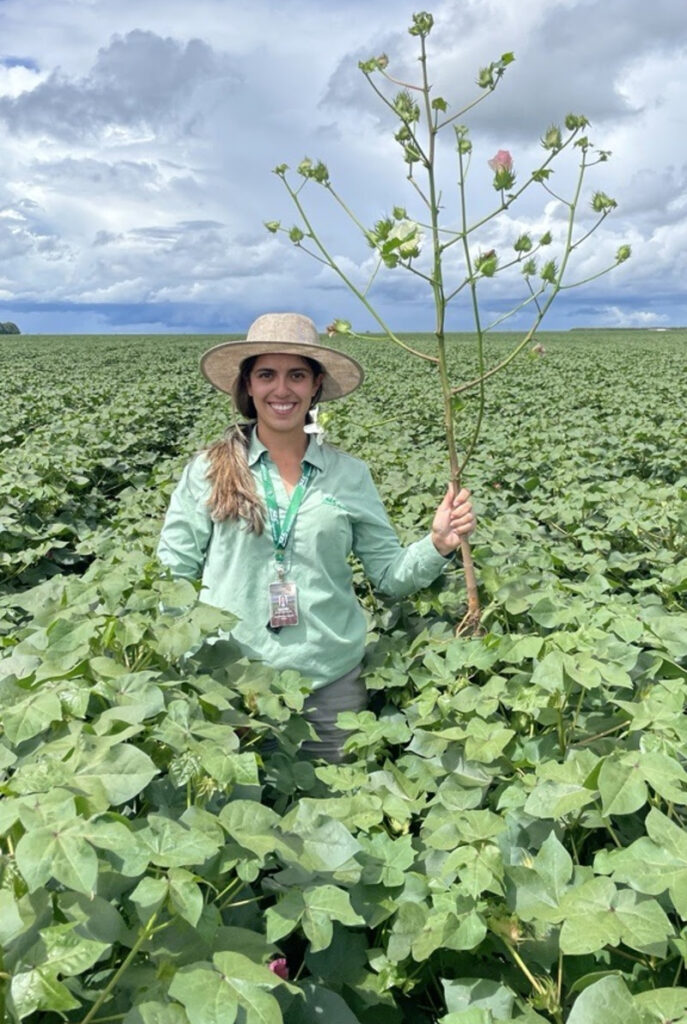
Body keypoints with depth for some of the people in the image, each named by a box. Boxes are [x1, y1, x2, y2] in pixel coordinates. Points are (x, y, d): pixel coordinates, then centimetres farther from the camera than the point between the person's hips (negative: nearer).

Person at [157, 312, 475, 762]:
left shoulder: (350, 475, 0)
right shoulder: (208, 470, -3)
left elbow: (389, 576, 2)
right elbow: (171, 572, 0)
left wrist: (438, 545, -14)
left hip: (332, 681, 1)